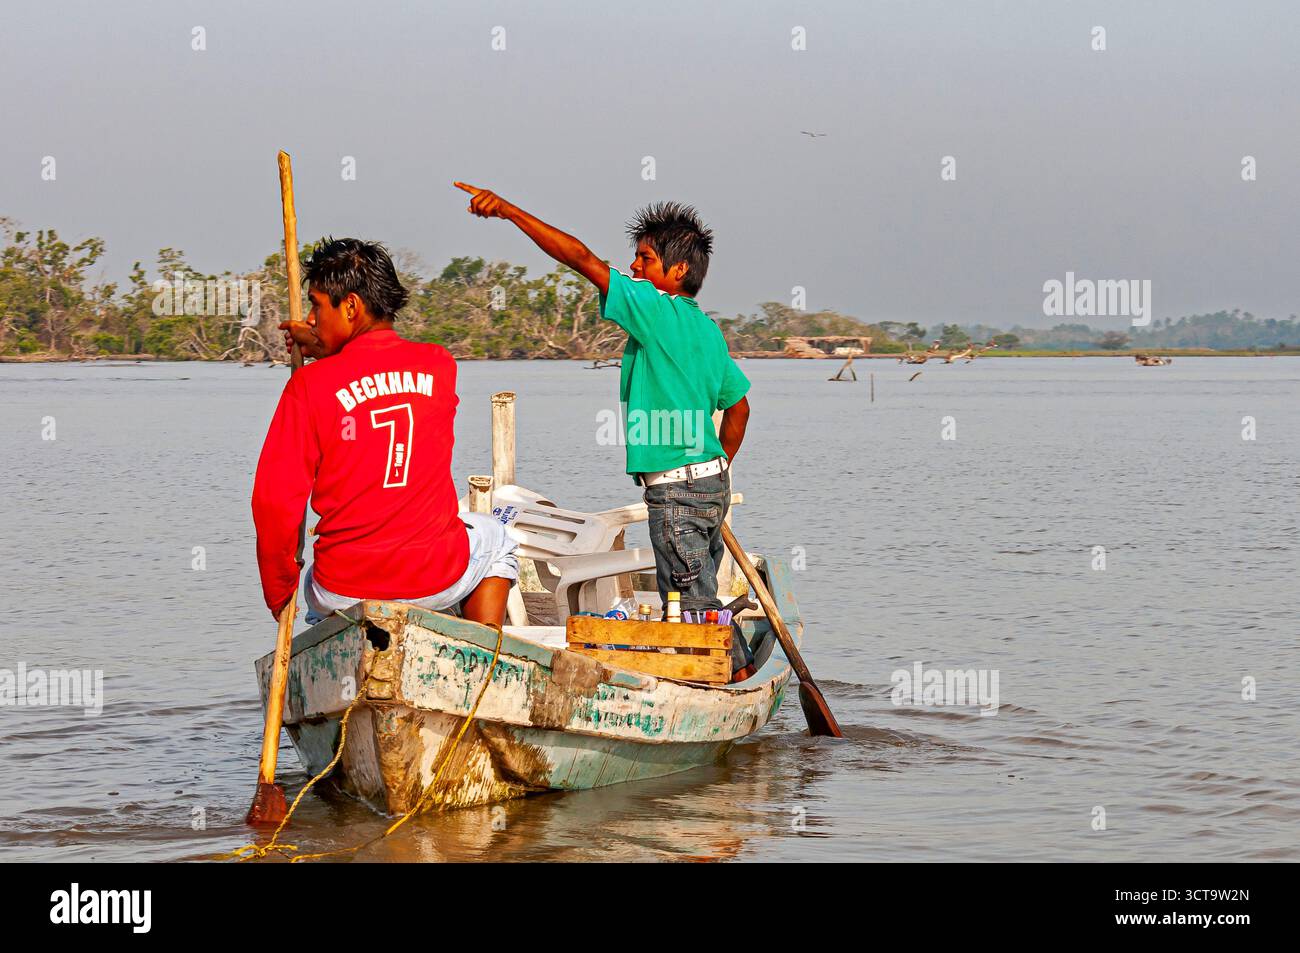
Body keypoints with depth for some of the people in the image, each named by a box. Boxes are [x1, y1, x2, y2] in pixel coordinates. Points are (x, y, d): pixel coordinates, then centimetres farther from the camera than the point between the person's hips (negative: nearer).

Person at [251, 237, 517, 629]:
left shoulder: (310, 385, -11)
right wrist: (327, 352, 28)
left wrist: (279, 598, 0)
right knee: (495, 540, 35)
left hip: (346, 590, -1)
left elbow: (275, 502, -12)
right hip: (437, 581, 1)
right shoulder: (440, 367, -2)